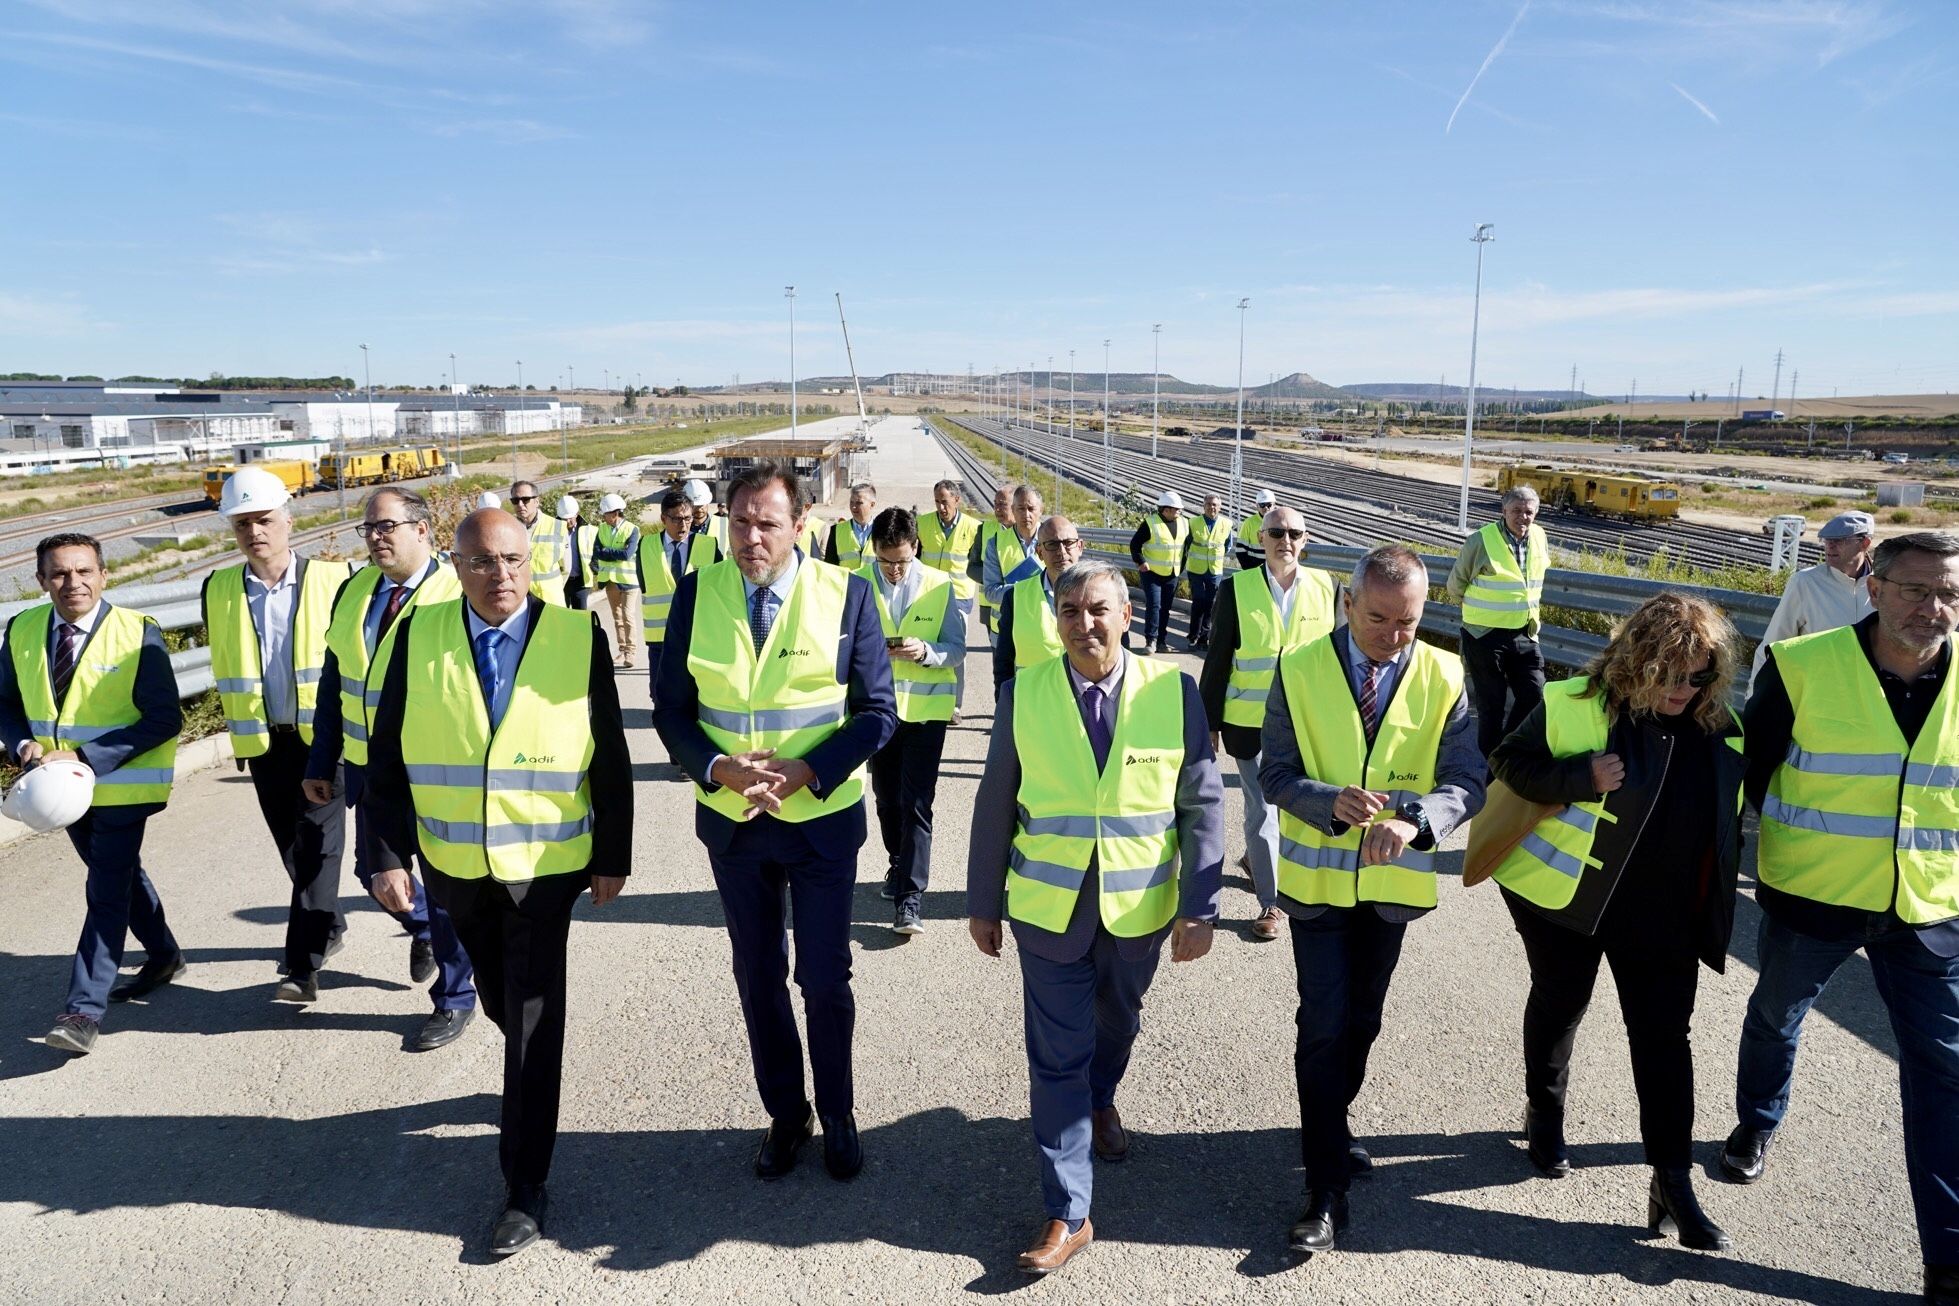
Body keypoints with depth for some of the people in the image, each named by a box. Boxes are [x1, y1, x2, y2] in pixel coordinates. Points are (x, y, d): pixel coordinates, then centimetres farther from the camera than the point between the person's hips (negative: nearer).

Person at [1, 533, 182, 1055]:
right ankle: (163, 956, 41)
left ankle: (85, 1008, 1)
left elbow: (164, 718, -19)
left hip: (123, 784, -6)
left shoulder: (138, 634, -18)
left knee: (107, 890, -5)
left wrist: (87, 759, -24)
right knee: (119, 875, 21)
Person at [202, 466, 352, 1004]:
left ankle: (304, 965, -4)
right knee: (293, 847, 14)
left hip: (324, 734, -4)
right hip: (262, 739, 4)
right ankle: (328, 925, 36)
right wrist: (236, 721, 17)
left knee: (315, 844, -7)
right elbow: (221, 662, 17)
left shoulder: (332, 578, -7)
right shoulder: (217, 589, 4)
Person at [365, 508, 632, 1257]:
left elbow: (609, 758, -5)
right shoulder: (417, 636, -5)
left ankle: (525, 1188, 15)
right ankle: (531, 1081, 53)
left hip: (546, 863, -3)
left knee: (533, 1021, 2)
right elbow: (388, 753, -1)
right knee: (501, 1003, 22)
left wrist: (613, 858, -4)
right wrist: (390, 852, -6)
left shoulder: (578, 636, -10)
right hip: (454, 863, 3)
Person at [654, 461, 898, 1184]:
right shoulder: (696, 594, -5)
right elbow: (671, 708, -1)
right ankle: (785, 1115, 37)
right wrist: (718, 768, -19)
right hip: (731, 820, 3)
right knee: (758, 976, 16)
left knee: (826, 979, 10)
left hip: (823, 819, -2)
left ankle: (838, 1116, 33)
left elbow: (877, 710, -8)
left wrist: (807, 771, -21)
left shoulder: (846, 594, -11)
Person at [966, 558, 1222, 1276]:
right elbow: (995, 805, -1)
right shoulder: (1022, 694, -8)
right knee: (1058, 1057, 4)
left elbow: (1202, 804, -6)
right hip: (1049, 910, -1)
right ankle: (1068, 1213, 18)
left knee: (1117, 1022, 25)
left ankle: (1101, 1101, 57)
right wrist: (983, 903, 3)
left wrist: (1199, 907, -8)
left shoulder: (1174, 691, -10)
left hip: (1140, 909, 1)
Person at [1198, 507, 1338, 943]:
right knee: (1261, 807, 3)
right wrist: (1210, 722, -2)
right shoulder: (1237, 589, -6)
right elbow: (1218, 658, -3)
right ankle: (1271, 903, 17)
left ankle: (1256, 859, 45)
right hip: (1250, 722, -2)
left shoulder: (1327, 587, -1)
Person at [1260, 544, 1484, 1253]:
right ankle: (1326, 1192, 8)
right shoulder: (1300, 670, -10)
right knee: (1324, 1028, -2)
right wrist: (1332, 801, -30)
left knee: (1361, 1022, 18)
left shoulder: (1443, 678, -7)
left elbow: (1465, 780, -12)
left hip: (1393, 882, 2)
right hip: (1318, 878, -2)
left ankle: (1330, 1128, 44)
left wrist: (1414, 822, -32)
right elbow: (1276, 774, -10)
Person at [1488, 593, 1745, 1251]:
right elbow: (1509, 762, -11)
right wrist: (1581, 777, -27)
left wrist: (1712, 907, 8)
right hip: (1565, 895, -3)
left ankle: (1673, 1184, 13)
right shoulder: (1574, 705, -18)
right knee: (1559, 1003, 16)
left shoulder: (1716, 727, -3)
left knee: (1665, 1037, 4)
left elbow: (1727, 814, 10)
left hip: (1664, 912, 3)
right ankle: (1544, 1115, 41)